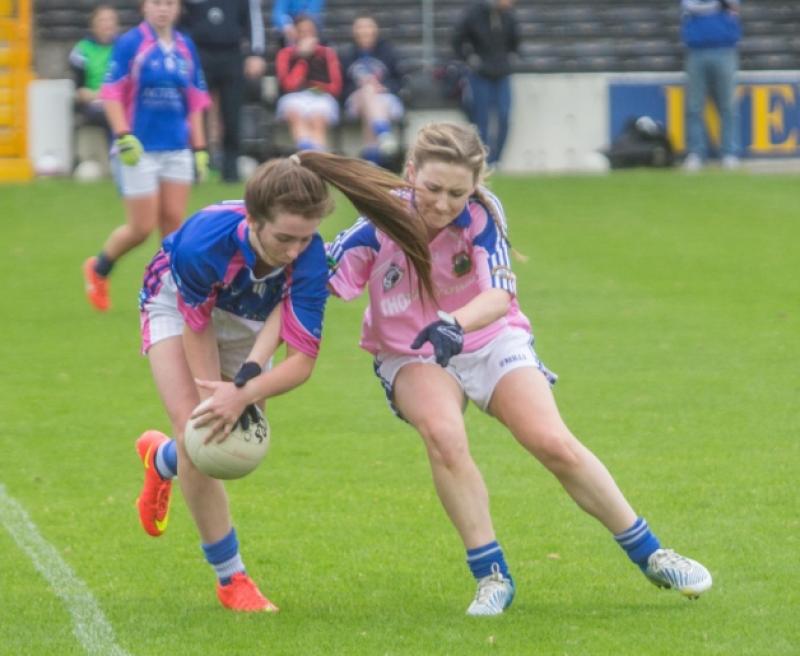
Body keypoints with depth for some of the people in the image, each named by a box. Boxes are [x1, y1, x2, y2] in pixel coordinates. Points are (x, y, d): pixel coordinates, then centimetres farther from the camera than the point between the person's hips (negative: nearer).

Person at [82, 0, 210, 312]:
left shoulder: (185, 47, 8)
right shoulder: (129, 44, -6)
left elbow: (195, 101, 12)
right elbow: (111, 93, -8)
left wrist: (199, 148, 9)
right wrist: (123, 136, -18)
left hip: (177, 149, 4)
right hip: (140, 150, -4)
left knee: (173, 222, 1)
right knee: (142, 227, -1)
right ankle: (98, 269, 24)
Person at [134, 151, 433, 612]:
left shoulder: (310, 259, -37)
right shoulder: (203, 242, -43)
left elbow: (303, 360, -34)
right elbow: (196, 324, -24)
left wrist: (244, 394, -49)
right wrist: (214, 397, -22)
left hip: (249, 322, 3)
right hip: (178, 302, -3)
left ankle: (162, 458, 48)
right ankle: (232, 579, -2)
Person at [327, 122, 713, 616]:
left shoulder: (482, 217, -21)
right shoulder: (379, 225, -22)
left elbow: (500, 294, -34)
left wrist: (455, 324, -56)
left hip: (492, 340, 0)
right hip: (411, 357, 0)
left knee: (554, 444, -17)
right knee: (442, 433, -31)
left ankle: (650, 556, 2)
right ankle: (492, 578, -19)